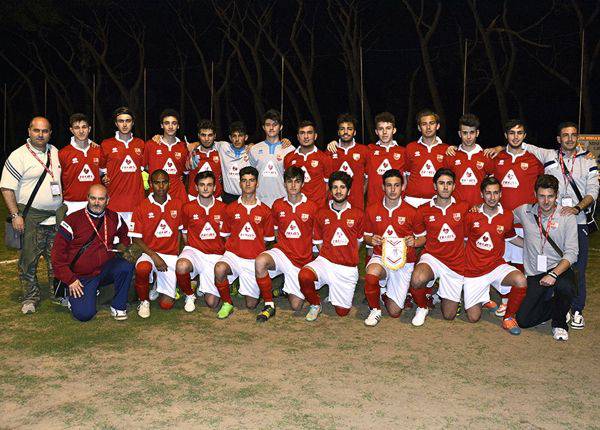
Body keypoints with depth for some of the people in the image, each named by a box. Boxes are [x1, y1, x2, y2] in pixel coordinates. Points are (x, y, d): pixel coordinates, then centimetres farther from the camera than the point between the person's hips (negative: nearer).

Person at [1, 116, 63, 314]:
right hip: (31, 216, -5)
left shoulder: (54, 152, 11)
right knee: (29, 259, -1)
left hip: (56, 215, 5)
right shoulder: (18, 156, -7)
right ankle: (30, 298, 11)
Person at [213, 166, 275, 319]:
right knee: (219, 269, -36)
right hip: (233, 255, 0)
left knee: (251, 304, -2)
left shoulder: (265, 211, 2)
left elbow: (268, 239, 9)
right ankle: (227, 303, -10)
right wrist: (229, 251, 1)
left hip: (254, 260, 0)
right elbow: (225, 235, 12)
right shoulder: (231, 209, 4)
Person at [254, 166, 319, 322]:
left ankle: (288, 289, 33)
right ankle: (269, 305, -17)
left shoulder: (312, 207, -4)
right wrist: (283, 244, 4)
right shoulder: (277, 205, 3)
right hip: (281, 252, 1)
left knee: (296, 306, -4)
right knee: (260, 261, -35)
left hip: (302, 260, -1)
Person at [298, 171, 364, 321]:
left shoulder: (357, 214, 2)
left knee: (342, 312, 0)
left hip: (348, 268, 0)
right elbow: (319, 243, 12)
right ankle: (315, 305, -3)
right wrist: (330, 255, 1)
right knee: (304, 276, -33)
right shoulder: (322, 214, 5)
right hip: (325, 262, 0)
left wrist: (348, 257, 10)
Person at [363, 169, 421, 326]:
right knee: (371, 275, -39)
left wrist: (414, 242, -14)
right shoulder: (372, 210, 2)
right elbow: (366, 236, 13)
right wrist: (371, 240, -10)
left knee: (394, 312, -2)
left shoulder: (411, 212, -3)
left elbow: (423, 238, 8)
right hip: (380, 257, 0)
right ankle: (375, 309, -10)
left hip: (403, 261, 0)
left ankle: (387, 295, 36)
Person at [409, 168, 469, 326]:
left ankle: (442, 293, 38)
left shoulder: (463, 208, 0)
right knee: (417, 280, -38)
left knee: (449, 315, 3)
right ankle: (422, 307, -5)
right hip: (432, 258, -1)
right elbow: (419, 238, 11)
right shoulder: (423, 210, -2)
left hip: (455, 264, 1)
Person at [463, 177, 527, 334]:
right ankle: (481, 298, 35)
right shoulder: (471, 215, -7)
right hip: (473, 270, -1)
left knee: (521, 281, -32)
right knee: (473, 318, -1)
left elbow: (512, 237, 18)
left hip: (496, 266, 1)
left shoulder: (507, 216, -1)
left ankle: (509, 317, -6)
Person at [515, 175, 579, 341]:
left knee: (564, 287, -38)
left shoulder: (567, 217, -6)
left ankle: (559, 322, -4)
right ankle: (556, 306, 25)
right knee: (523, 320, -7)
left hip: (560, 269, -2)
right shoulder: (525, 211, 1)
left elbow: (571, 253, -11)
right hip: (534, 274, 2)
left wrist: (553, 274, -26)